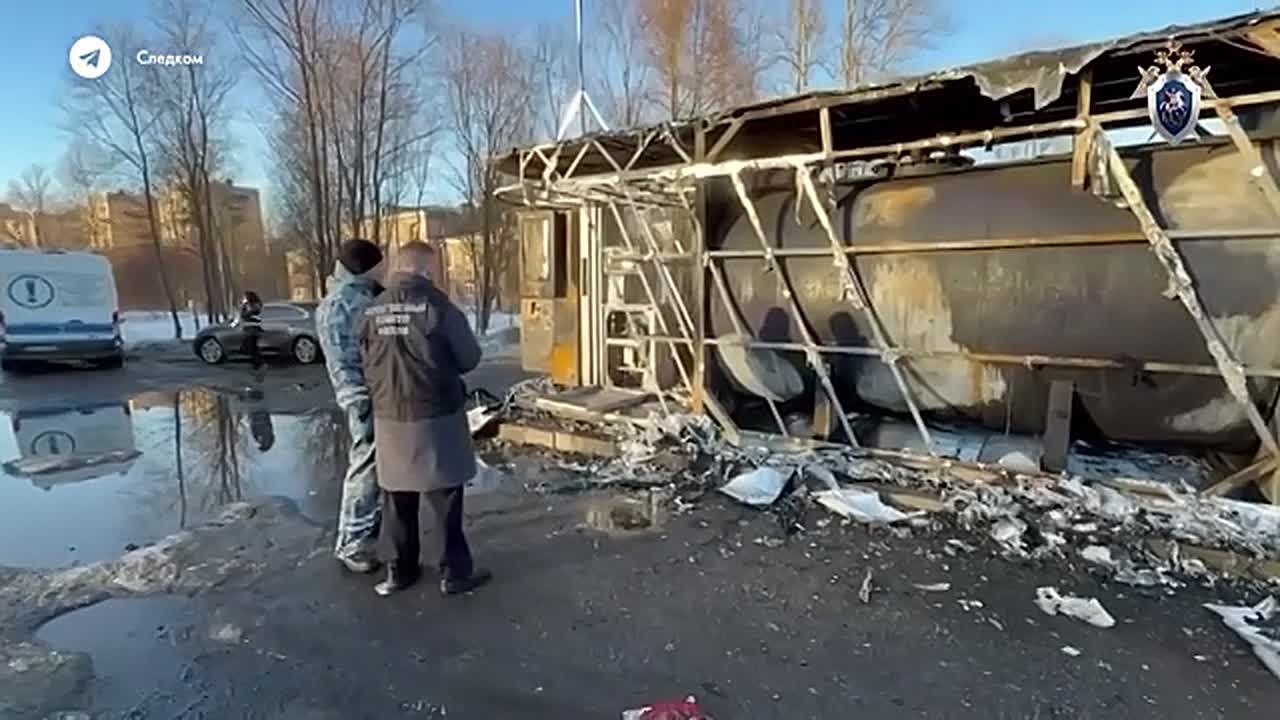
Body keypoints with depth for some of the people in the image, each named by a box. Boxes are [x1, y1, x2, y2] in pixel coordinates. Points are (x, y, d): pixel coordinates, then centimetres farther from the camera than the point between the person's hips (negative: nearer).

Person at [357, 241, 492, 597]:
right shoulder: (438, 306, -14)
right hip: (436, 415, -5)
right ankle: (454, 573, 16)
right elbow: (470, 359, -6)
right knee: (445, 496, 7)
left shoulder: (372, 311, 1)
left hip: (389, 416, 5)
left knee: (397, 497, 16)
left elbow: (366, 363, 11)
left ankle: (400, 571, 28)